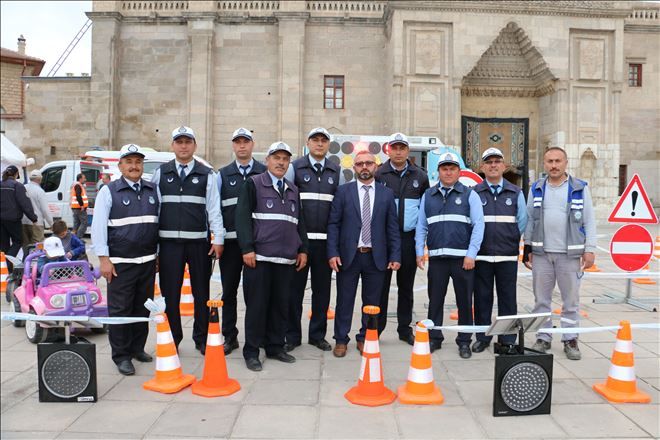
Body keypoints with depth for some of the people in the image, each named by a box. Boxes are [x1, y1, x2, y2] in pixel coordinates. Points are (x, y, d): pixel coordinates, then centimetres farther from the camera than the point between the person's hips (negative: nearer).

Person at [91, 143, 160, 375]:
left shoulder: (153, 190, 10)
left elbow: (160, 222, 12)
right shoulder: (108, 191, -1)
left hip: (148, 261, 4)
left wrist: (159, 255, 9)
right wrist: (103, 259, -11)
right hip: (120, 263, -4)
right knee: (120, 310, 2)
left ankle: (137, 348, 27)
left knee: (143, 308, 13)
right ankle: (121, 356, 13)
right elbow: (98, 226, -5)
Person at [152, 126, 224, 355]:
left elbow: (214, 208, 2)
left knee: (201, 292, 7)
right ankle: (172, 338, 22)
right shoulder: (160, 173, 9)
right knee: (170, 293, 7)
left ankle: (201, 338, 22)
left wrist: (218, 239, -5)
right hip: (169, 242, 1)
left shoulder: (207, 174, 6)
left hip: (200, 242, -1)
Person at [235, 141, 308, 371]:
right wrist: (247, 249, -14)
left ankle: (275, 346, 22)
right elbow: (242, 217, -7)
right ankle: (251, 351, 12)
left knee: (281, 304, 9)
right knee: (257, 304, 0)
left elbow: (298, 222, 20)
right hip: (259, 257, -5)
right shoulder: (253, 184, 1)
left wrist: (302, 249, 12)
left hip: (286, 258, 5)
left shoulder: (293, 190, 18)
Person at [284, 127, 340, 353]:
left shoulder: (336, 171, 11)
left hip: (325, 240, 2)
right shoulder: (295, 167, 4)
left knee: (322, 289, 8)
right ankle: (292, 336, 15)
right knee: (295, 288, 4)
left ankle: (317, 335, 20)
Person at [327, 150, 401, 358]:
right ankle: (341, 340, 23)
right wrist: (332, 253, -9)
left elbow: (392, 228, 5)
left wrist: (395, 256, -1)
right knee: (344, 300, 8)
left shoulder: (386, 194, 6)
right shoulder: (343, 191, 2)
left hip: (376, 257, 1)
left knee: (371, 302, 11)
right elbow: (333, 224, 0)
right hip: (348, 255, -1)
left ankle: (365, 339, 27)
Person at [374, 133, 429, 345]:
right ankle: (375, 328, 12)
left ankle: (405, 328, 23)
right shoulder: (378, 174, 0)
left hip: (410, 237, 2)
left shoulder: (420, 176, 7)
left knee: (406, 285, 12)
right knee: (381, 284, 2)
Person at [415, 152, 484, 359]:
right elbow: (421, 226, 10)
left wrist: (471, 255, -10)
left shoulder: (469, 195, 3)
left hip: (463, 258, -2)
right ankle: (434, 338, 23)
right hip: (436, 257, 2)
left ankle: (464, 342, 19)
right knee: (435, 300, 10)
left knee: (464, 301, 6)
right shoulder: (428, 196, 11)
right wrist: (419, 252, 2)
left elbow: (478, 226, -3)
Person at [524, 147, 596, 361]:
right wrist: (528, 247, 6)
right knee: (541, 299, 8)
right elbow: (530, 220, 9)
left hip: (570, 254, -2)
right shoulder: (536, 188, 8)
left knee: (571, 300, 5)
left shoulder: (580, 188, 2)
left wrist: (589, 249, -4)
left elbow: (589, 221, 1)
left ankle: (570, 340, 19)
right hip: (541, 253, 2)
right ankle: (543, 338, 19)